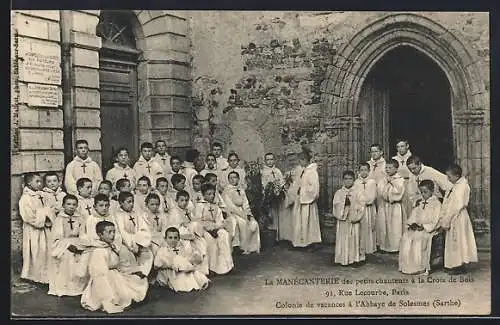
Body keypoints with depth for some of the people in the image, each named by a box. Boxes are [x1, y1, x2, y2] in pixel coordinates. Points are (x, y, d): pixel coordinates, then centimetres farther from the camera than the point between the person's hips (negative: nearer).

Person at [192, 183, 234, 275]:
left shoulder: (216, 207, 17)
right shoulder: (199, 206, 0)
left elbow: (220, 221, 9)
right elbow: (197, 221, -8)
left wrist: (215, 228, -12)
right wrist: (209, 228, -17)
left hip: (214, 228, 5)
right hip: (202, 229, -5)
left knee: (225, 234, -22)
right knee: (210, 238, -32)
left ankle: (225, 263, -21)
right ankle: (211, 266, -23)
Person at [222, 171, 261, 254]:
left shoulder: (241, 191, 16)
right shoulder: (227, 191, -3)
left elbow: (245, 204, 11)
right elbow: (230, 206, -11)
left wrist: (248, 214, -8)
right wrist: (242, 214, -18)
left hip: (242, 212, 5)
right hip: (231, 214, -5)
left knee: (253, 223, -15)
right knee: (243, 223, -30)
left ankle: (252, 247, -8)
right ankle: (244, 247, -23)